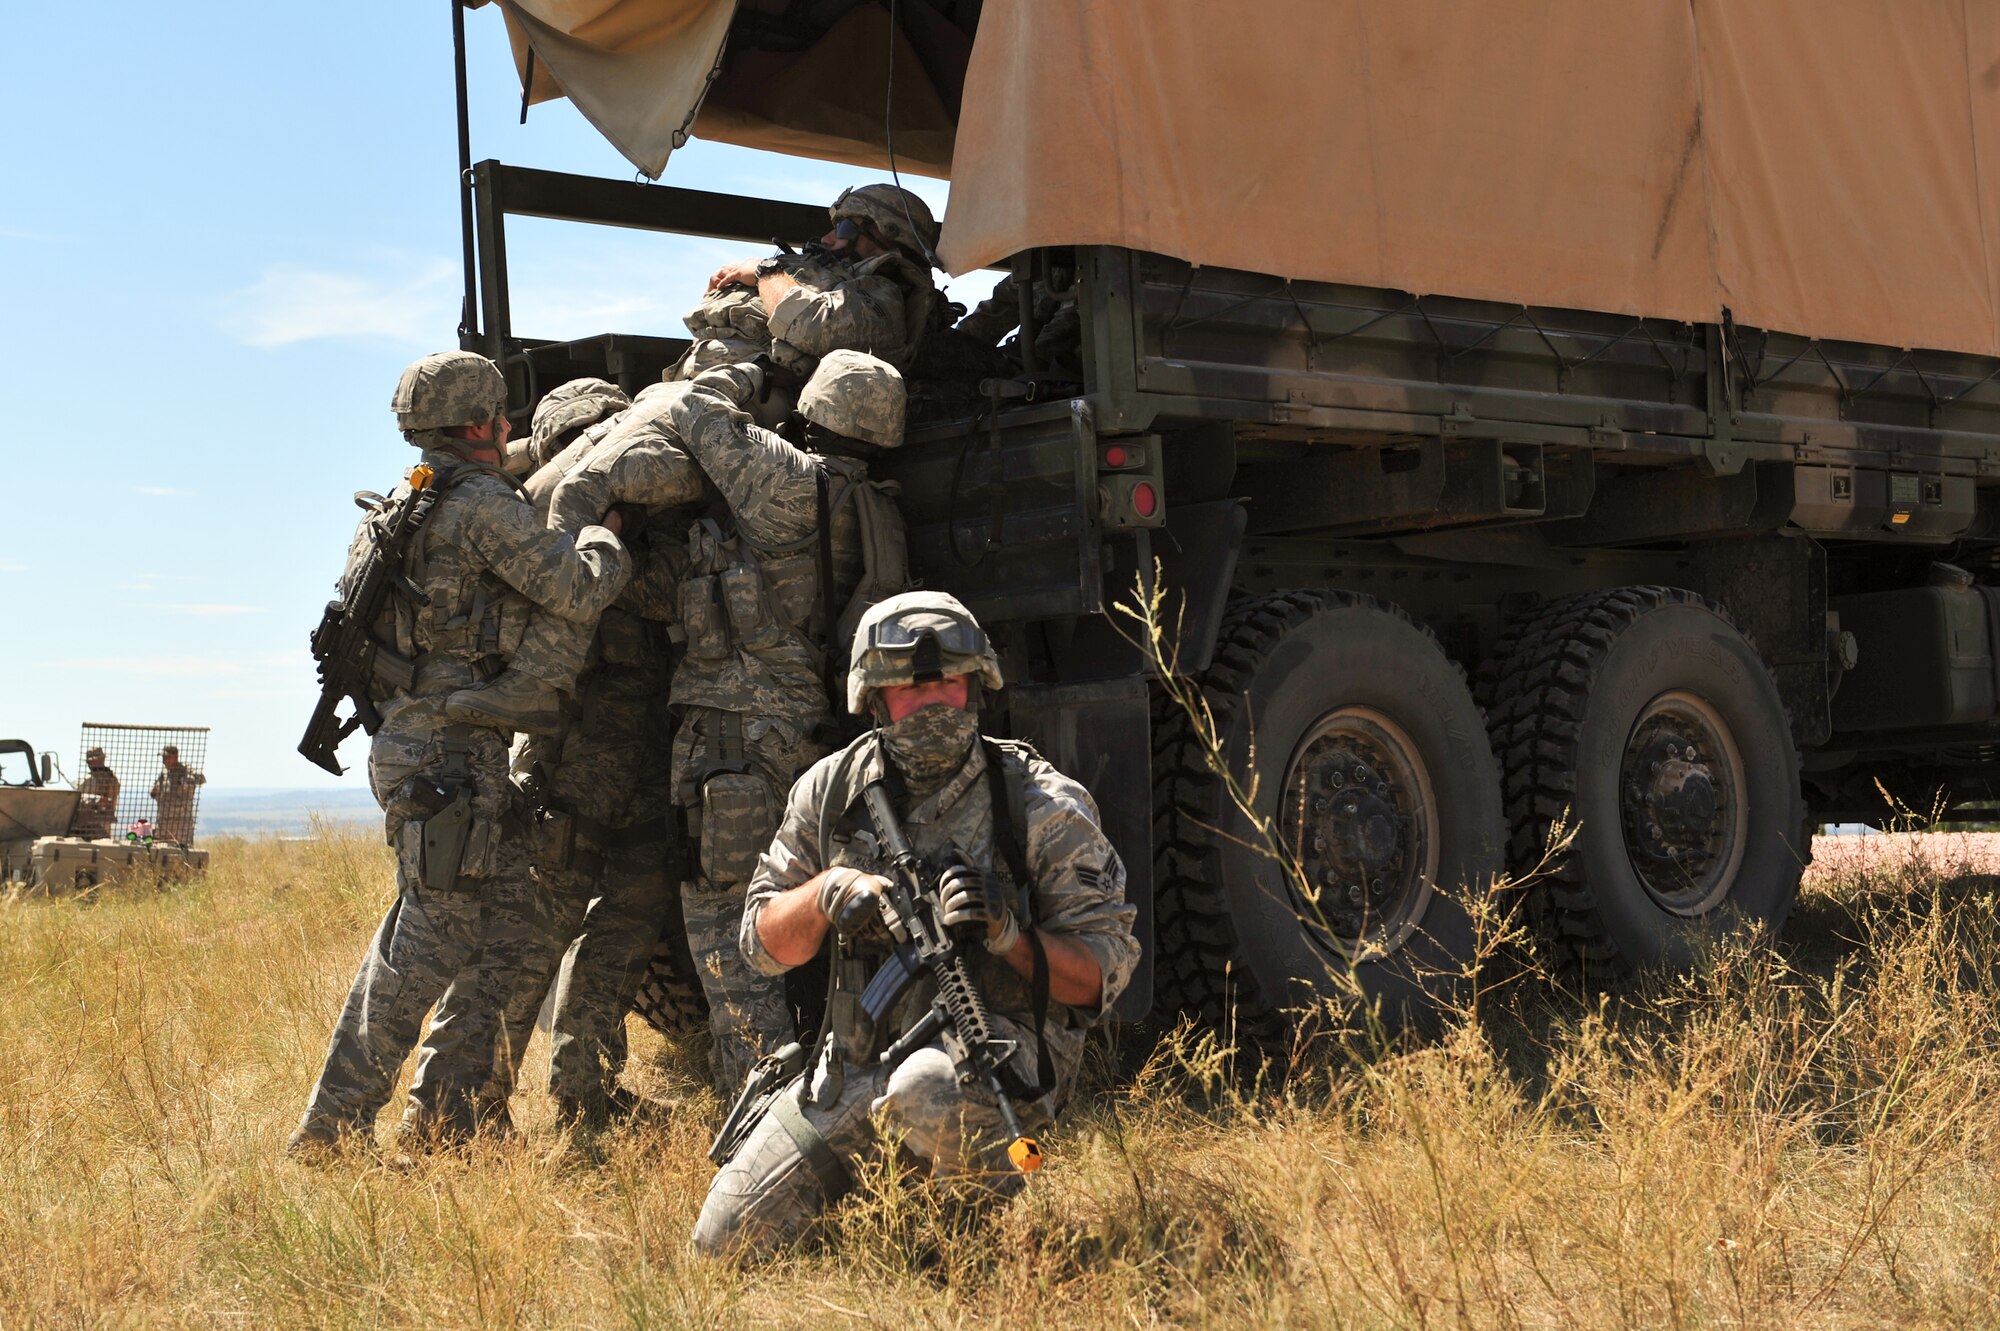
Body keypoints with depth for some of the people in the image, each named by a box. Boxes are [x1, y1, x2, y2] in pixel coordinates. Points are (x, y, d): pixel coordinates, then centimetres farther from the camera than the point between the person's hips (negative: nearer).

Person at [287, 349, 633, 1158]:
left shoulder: (401, 510, 18)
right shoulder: (482, 505, -12)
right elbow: (577, 588, -18)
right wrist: (607, 539, 0)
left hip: (469, 757, 10)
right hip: (448, 751, -10)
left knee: (509, 922, 13)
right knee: (428, 938, -8)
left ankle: (442, 1114, 15)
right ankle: (332, 1127, -3)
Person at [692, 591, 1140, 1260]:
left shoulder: (1043, 807, -9)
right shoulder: (831, 791, 2)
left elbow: (1102, 973, -9)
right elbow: (764, 943, 7)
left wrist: (1009, 934, -27)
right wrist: (824, 892, -14)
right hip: (856, 1058, 5)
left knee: (923, 1094, -40)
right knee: (725, 1242, 0)